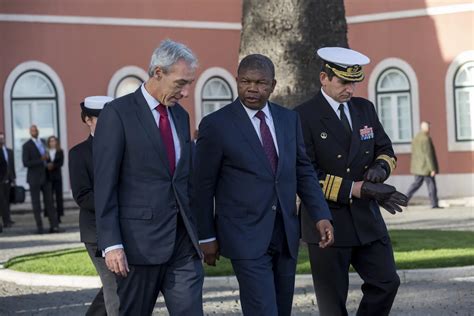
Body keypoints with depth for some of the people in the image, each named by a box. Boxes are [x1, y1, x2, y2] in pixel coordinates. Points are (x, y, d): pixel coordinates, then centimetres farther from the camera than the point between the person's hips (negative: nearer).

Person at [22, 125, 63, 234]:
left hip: (45, 177, 5)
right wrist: (41, 160, -20)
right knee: (36, 203, 0)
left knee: (49, 201, 1)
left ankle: (54, 226, -1)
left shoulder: (42, 142, 12)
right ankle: (39, 227, 4)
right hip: (34, 178, -5)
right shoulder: (27, 146, -8)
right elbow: (25, 163, -17)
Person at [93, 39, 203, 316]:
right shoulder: (118, 113, -7)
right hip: (140, 241, -5)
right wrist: (111, 244, -16)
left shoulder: (181, 116, 14)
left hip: (183, 241, 6)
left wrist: (196, 232, 17)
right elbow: (105, 184, -10)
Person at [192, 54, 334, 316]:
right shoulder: (216, 125, -7)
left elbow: (303, 171, 13)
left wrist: (321, 215, 2)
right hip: (246, 236, -5)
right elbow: (202, 185, -2)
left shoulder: (289, 119, 9)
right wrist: (206, 236, -1)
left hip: (285, 235, 6)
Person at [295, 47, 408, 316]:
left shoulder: (365, 108, 9)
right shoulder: (304, 117, -10)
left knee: (387, 282, 1)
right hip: (327, 221, -5)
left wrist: (380, 167, -9)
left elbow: (386, 151, 17)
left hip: (366, 219, 5)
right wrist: (359, 189, -22)